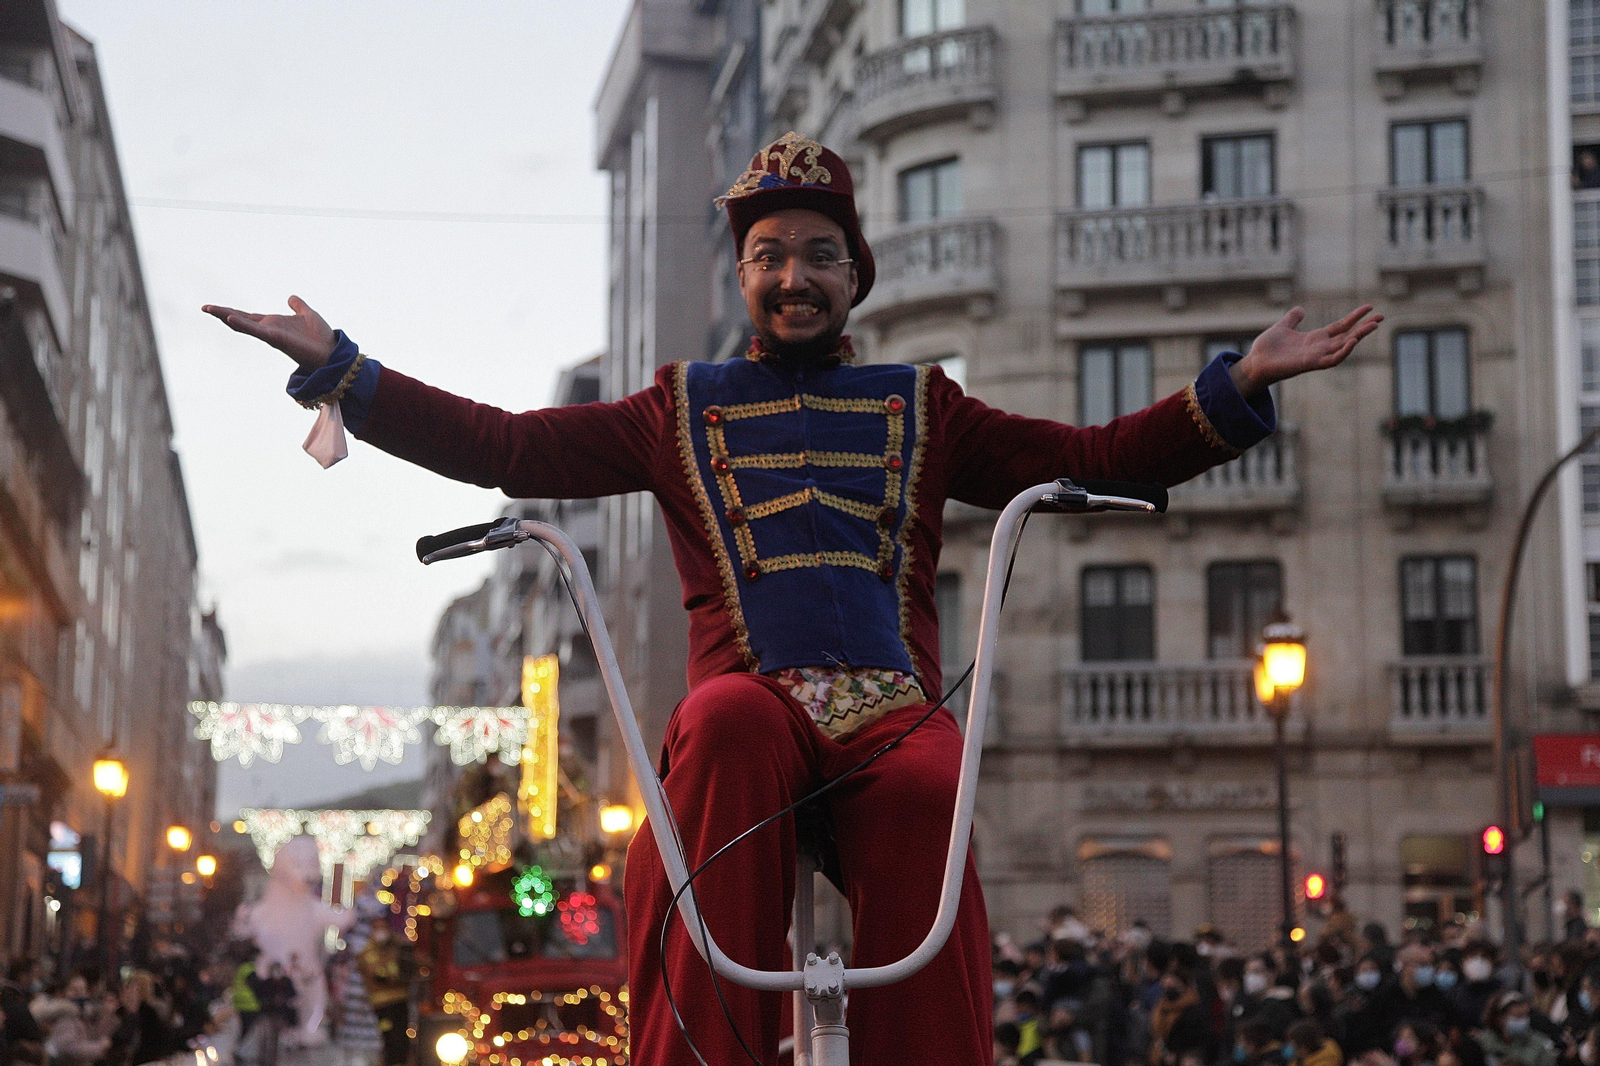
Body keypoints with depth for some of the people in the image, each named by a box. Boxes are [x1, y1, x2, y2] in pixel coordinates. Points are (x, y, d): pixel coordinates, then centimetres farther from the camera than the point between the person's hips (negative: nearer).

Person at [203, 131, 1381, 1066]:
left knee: (925, 797, -36)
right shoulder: (684, 410, 24)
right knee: (729, 725, -37)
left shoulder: (922, 410, 25)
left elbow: (1103, 459, 21)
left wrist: (1239, 385, 8)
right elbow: (503, 447, 19)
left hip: (894, 710, 0)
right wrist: (336, 369, 12)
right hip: (751, 700, 0)